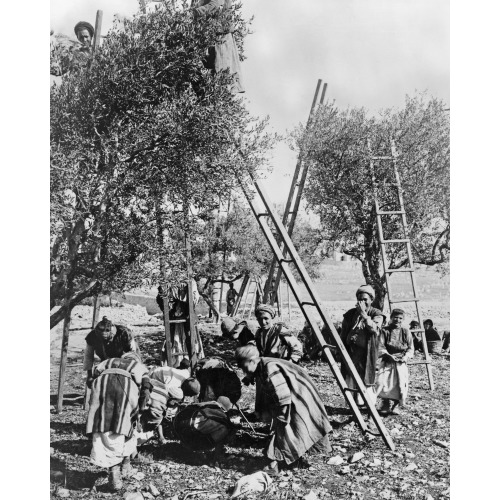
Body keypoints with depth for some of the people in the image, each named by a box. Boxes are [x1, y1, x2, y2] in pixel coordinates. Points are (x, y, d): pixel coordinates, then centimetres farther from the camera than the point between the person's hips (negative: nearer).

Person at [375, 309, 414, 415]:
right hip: (387, 361, -1)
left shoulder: (406, 332, 8)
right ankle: (385, 404, 2)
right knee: (382, 381, -17)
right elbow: (380, 347, -2)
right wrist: (389, 355, -17)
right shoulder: (385, 331, 4)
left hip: (401, 362, 1)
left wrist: (406, 356, -11)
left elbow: (410, 348, 8)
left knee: (401, 383, -16)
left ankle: (397, 405, 3)